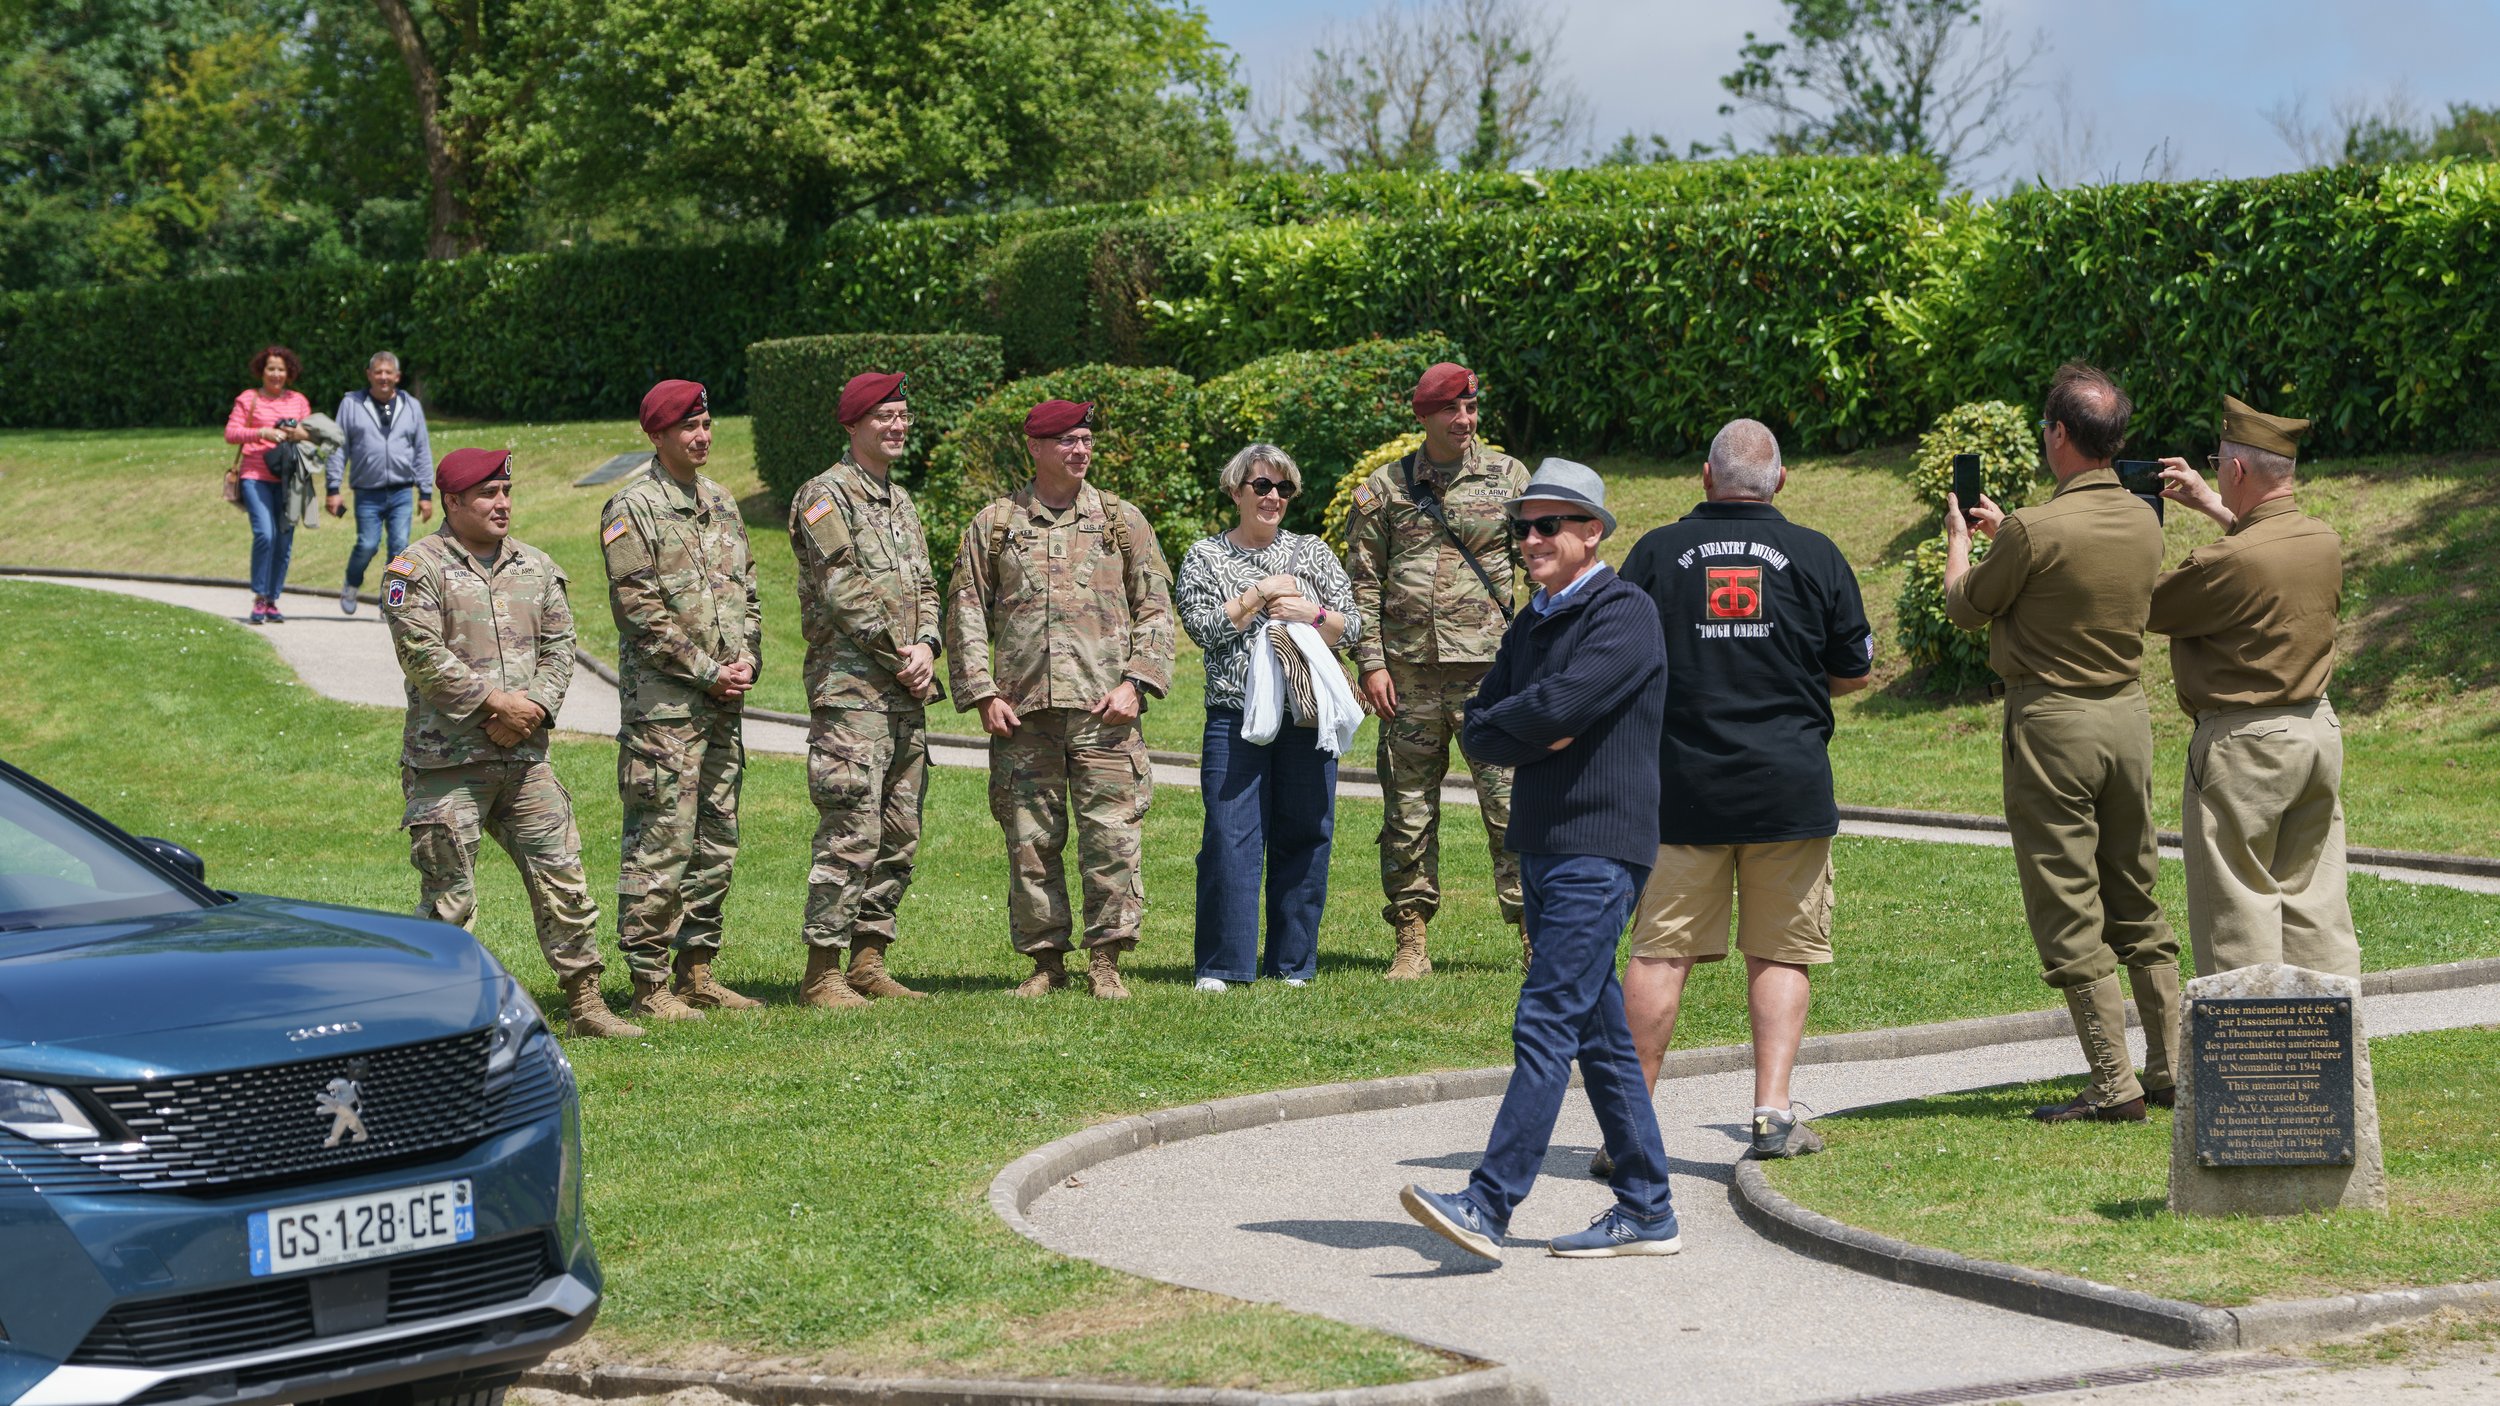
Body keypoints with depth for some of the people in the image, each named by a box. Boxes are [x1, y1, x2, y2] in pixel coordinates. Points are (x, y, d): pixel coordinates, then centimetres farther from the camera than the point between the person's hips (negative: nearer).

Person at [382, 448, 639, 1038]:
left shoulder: (537, 567, 13)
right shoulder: (416, 570, -5)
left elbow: (560, 646, 11)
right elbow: (424, 657, -13)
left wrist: (535, 708, -7)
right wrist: (497, 702, -14)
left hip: (525, 755, 5)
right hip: (447, 761, -5)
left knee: (562, 878, 5)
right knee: (448, 894, -1)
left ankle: (585, 1003, 13)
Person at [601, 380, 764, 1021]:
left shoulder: (719, 501, 15)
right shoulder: (632, 509, -8)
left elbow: (746, 592, 18)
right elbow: (641, 611, -14)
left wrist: (747, 660, 1)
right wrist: (708, 672, -13)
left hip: (723, 703, 8)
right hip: (663, 705, -8)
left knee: (716, 844, 11)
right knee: (661, 846, -7)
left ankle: (696, 973, 19)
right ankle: (651, 985, -3)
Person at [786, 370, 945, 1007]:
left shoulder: (900, 501, 20)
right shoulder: (825, 494, -5)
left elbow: (925, 588, 17)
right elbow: (843, 590, -14)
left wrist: (926, 647, -3)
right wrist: (899, 654, -11)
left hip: (905, 692, 8)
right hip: (850, 686, -8)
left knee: (899, 836, 9)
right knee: (851, 834, -12)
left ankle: (869, 962, 15)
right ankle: (822, 973, -8)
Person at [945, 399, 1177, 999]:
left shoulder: (1123, 520, 11)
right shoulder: (993, 524, 10)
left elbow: (1156, 609, 9)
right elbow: (966, 614, 9)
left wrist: (1135, 683, -4)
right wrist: (982, 694, -1)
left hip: (1103, 709, 0)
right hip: (1023, 712, 1)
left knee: (1112, 834, -5)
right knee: (1030, 841, 2)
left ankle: (1106, 960, 2)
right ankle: (1045, 960, 12)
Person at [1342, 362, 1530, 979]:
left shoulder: (1508, 476, 7)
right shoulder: (1385, 488, 9)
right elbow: (1363, 581, 8)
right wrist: (1371, 662, -1)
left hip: (1490, 667, -1)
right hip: (1410, 673, 2)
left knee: (1512, 802, -5)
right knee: (1408, 810, 4)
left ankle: (1535, 934, 0)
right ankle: (1411, 942, 11)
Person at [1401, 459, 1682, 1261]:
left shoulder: (1625, 613, -9)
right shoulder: (1530, 625, 18)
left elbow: (1559, 704, -22)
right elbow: (1480, 730, 11)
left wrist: (1502, 724, -3)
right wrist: (1537, 738, -9)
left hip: (1600, 850, -9)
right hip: (1543, 847, 9)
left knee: (1545, 1024, -13)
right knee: (1598, 1033, 10)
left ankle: (1490, 1203, -18)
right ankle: (1646, 1210, 16)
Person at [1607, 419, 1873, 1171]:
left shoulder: (1658, 551, 1)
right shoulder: (1814, 554, 1)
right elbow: (1854, 671, 8)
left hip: (1682, 782, 0)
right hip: (1789, 785, 0)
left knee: (1660, 951, 3)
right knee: (1781, 951, 8)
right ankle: (1773, 1110, -2)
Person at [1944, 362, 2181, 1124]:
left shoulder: (2036, 530, -18)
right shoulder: (2143, 523, 3)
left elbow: (1966, 606, -2)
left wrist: (1959, 537, 18)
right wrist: (2003, 531, 33)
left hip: (2052, 720, -7)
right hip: (2128, 713, 7)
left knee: (2068, 912, -1)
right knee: (2135, 902, 16)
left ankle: (2114, 1083, -4)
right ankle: (2172, 1067, 18)